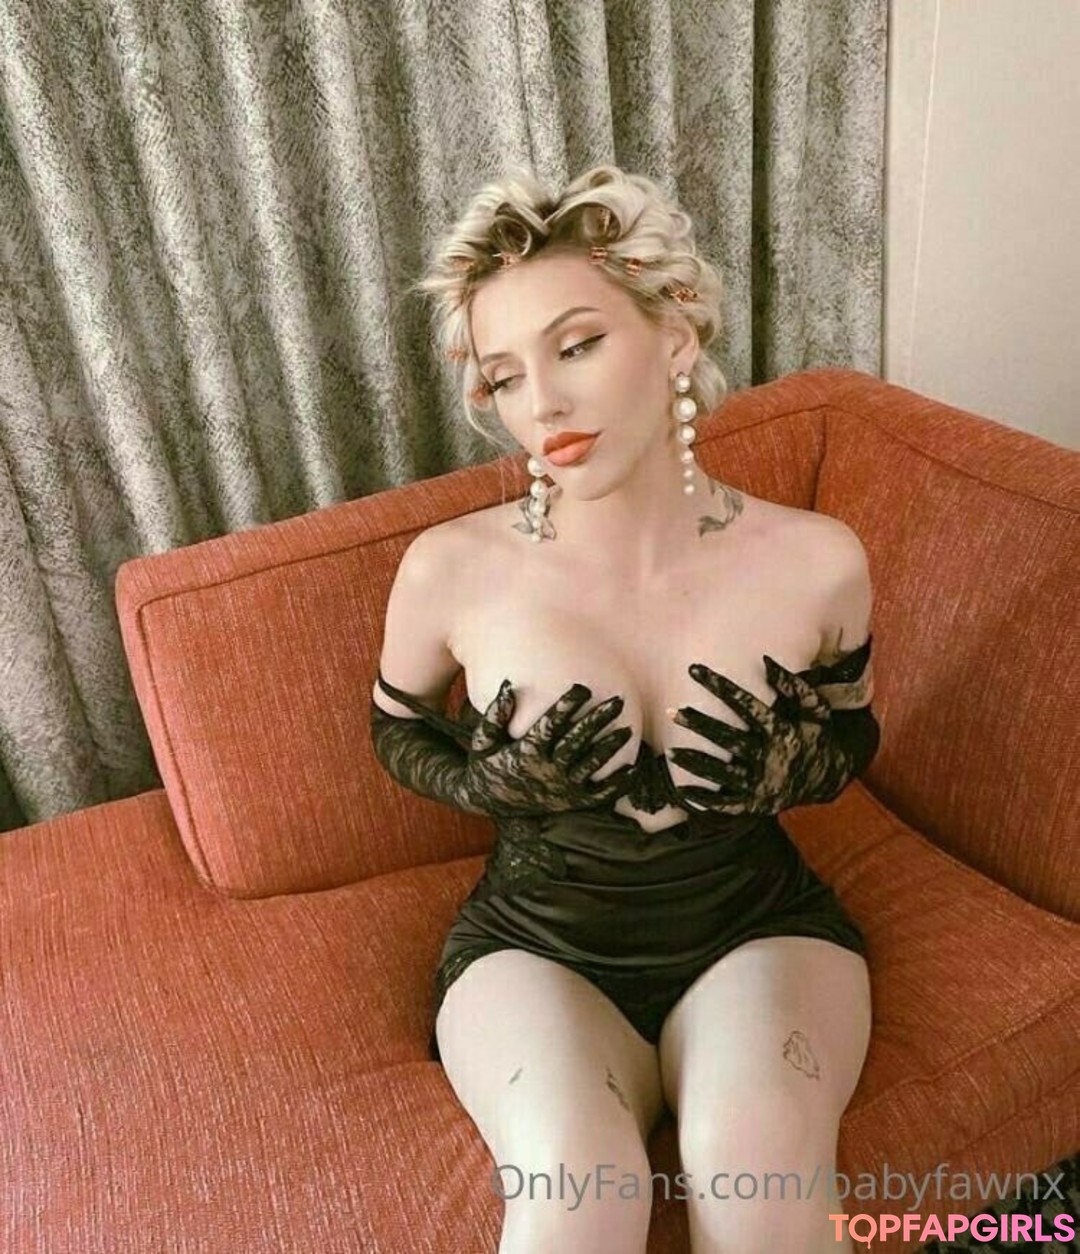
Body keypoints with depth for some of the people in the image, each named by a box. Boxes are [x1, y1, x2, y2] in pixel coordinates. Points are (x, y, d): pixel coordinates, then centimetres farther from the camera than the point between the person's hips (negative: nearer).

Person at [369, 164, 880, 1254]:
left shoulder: (815, 559, -12)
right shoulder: (452, 568, -15)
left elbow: (855, 735, 8)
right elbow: (395, 729, 6)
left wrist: (790, 769, -15)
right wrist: (490, 784, -15)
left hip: (758, 926, 1)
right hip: (533, 940, 0)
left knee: (755, 1164, -28)